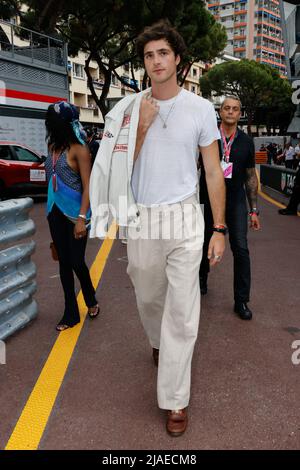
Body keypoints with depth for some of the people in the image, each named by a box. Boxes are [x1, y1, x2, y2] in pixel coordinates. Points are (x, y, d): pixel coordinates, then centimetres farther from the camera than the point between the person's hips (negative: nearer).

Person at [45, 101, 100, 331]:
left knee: (77, 262, 0)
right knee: (64, 262, 10)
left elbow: (87, 187, -14)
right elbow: (52, 179, 14)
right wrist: (51, 209, 12)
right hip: (55, 211, 6)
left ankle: (91, 300, 31)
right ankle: (71, 314, 22)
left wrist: (82, 218, -20)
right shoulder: (53, 146, 8)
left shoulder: (78, 149, -11)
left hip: (75, 212, -6)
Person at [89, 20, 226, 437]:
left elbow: (214, 171, 0)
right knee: (148, 298, 18)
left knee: (182, 312, -2)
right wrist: (142, 127, -14)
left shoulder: (200, 108, -1)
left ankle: (175, 399, 13)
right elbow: (120, 167, 0)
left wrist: (219, 229, -4)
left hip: (184, 218, -2)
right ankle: (158, 342, 51)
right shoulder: (127, 109, 2)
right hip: (141, 218, 2)